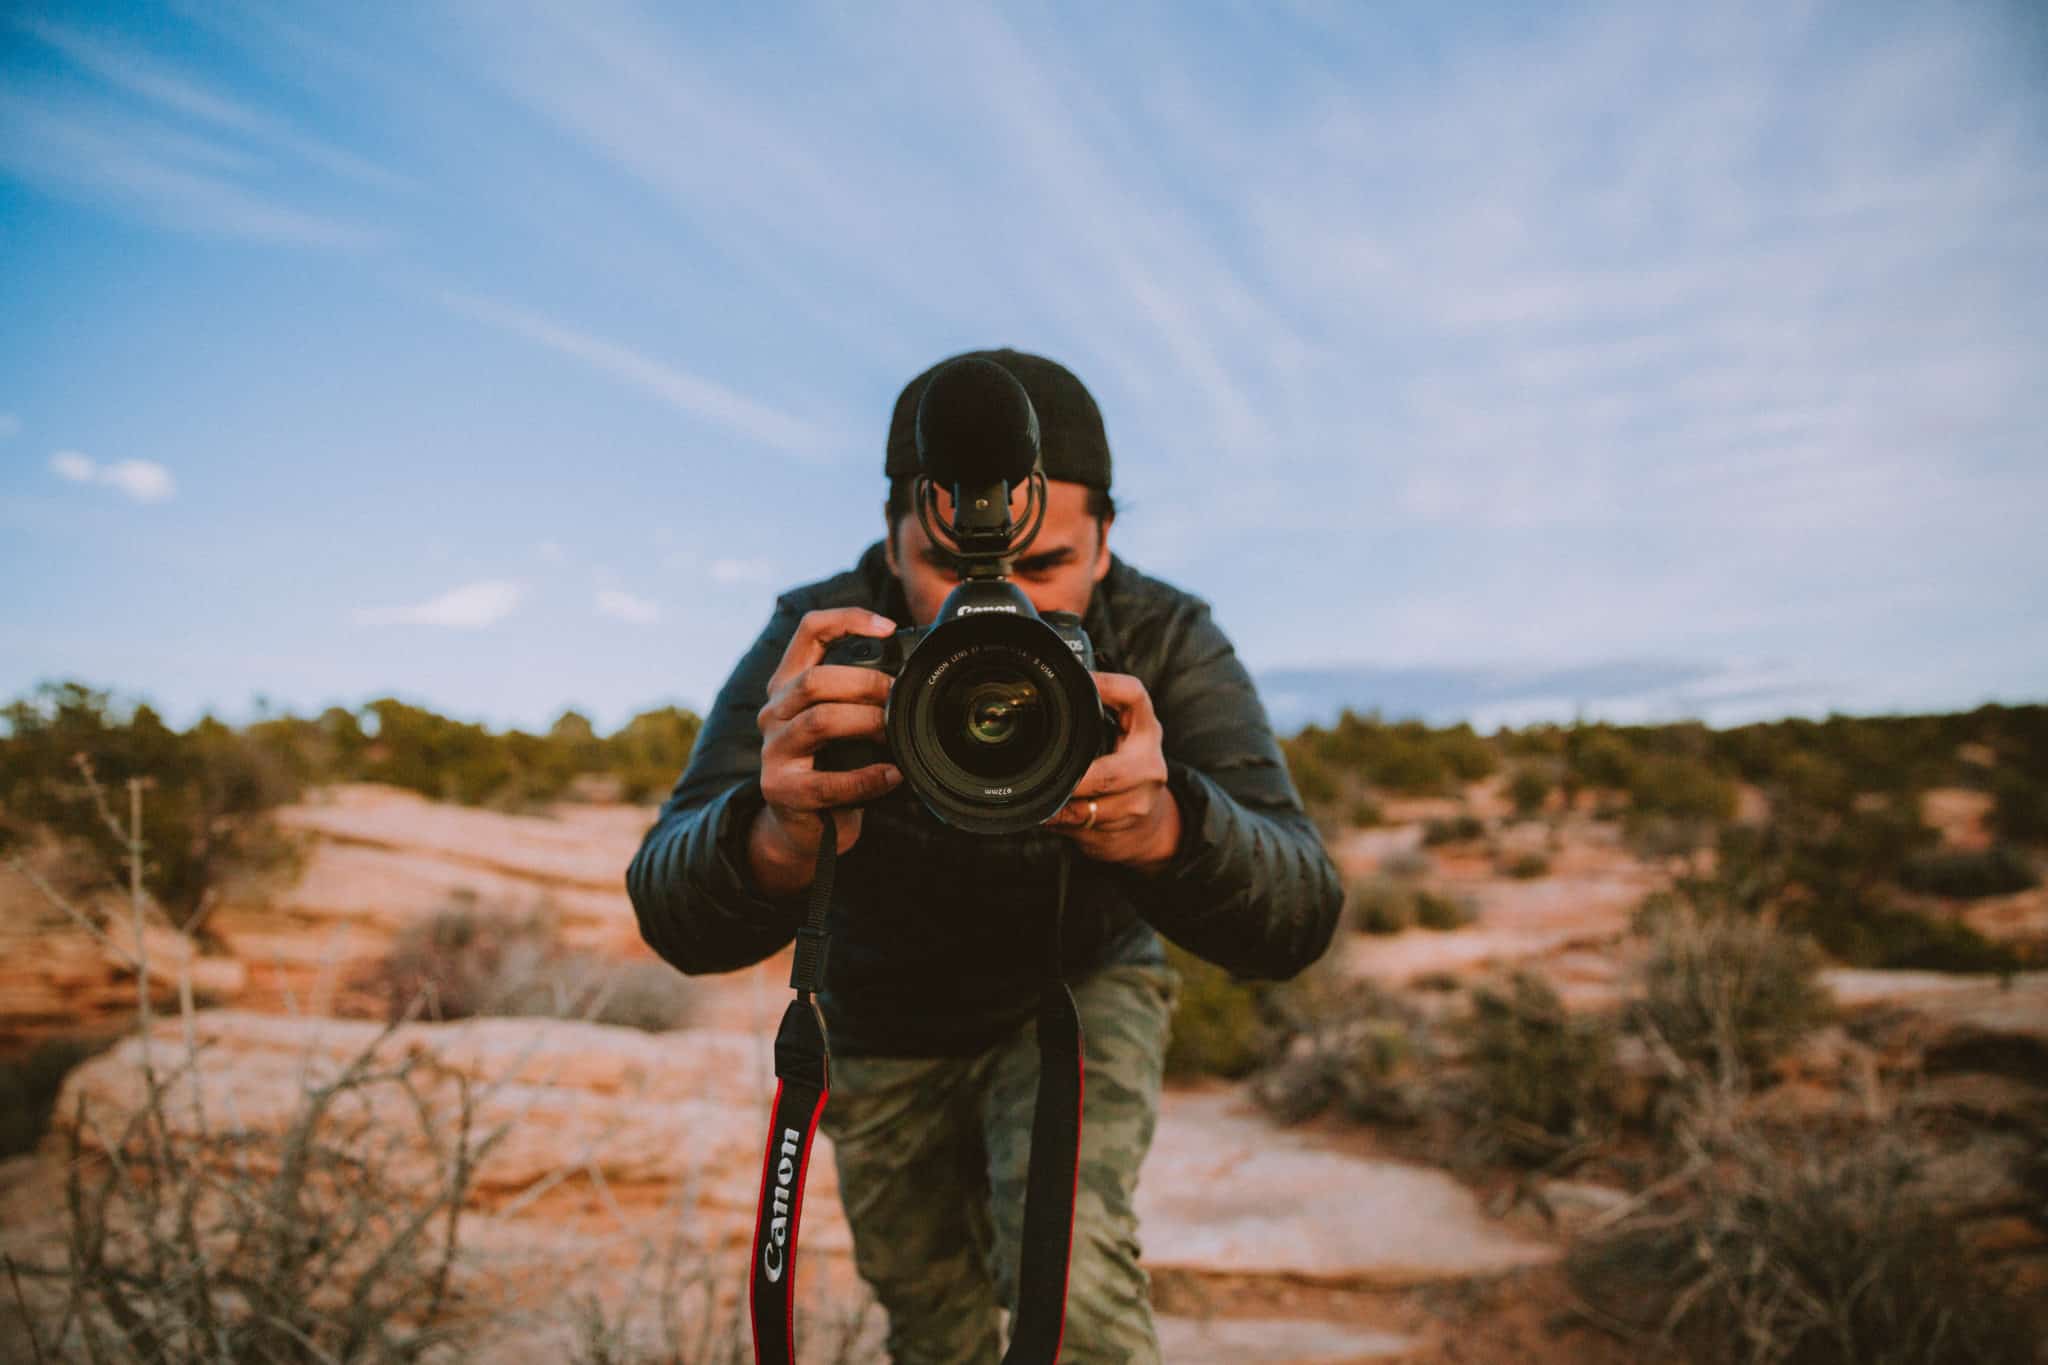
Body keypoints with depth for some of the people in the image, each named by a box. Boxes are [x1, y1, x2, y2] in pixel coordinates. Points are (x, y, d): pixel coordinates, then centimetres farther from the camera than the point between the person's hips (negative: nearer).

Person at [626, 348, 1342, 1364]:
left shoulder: (1167, 643, -27)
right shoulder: (818, 654, -28)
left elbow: (1297, 919, -35)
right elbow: (675, 919, -36)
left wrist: (1160, 828, -58)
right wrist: (781, 838, -60)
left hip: (1082, 990, -1)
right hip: (887, 1036, 1)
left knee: (1070, 1277, -26)